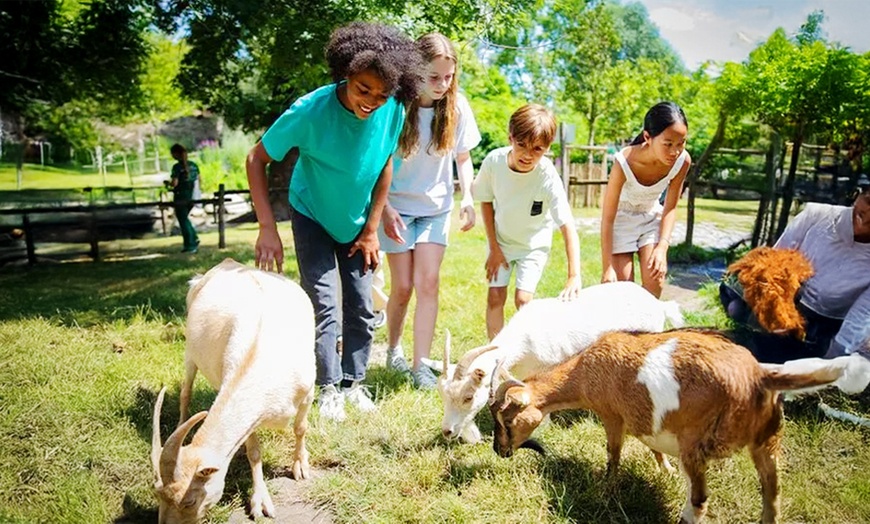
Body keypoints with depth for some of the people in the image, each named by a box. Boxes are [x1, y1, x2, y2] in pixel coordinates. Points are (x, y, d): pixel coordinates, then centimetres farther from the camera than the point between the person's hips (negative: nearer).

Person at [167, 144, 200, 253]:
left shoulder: (177, 167, -14)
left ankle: (190, 246, 8)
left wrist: (168, 183, 2)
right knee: (185, 218, 23)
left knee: (183, 221, 5)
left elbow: (174, 183, -18)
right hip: (190, 197, 6)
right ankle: (194, 239, 16)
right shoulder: (193, 165, 5)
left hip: (180, 198, -6)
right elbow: (198, 180, 10)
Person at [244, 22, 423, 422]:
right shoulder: (311, 110, -29)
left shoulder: (393, 112, -20)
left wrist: (371, 230, -4)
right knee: (325, 306, -7)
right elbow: (256, 159, -21)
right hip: (312, 218, -3)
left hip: (356, 223, 3)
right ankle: (329, 388, 10)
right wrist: (267, 228, -28)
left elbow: (385, 167, -5)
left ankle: (353, 382, 21)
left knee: (361, 307, 5)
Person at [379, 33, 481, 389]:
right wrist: (385, 209, -16)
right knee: (402, 286, 0)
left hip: (436, 207, 2)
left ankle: (421, 365, 2)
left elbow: (463, 158, 3)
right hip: (397, 206, -2)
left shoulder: (457, 107, -7)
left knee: (428, 282, -6)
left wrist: (467, 197, -11)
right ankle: (393, 349, 26)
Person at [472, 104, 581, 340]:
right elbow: (486, 201, -7)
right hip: (501, 239, 2)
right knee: (495, 297, -1)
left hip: (534, 243, -2)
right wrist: (494, 248, -7)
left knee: (523, 299, -9)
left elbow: (568, 226, -36)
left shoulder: (548, 178, -32)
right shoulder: (494, 161, -24)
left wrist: (574, 276, -46)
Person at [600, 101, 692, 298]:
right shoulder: (624, 162, -35)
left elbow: (670, 208, -9)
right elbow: (607, 218, -28)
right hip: (622, 218, -3)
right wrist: (607, 267, -28)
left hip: (652, 217, 3)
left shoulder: (682, 161, -24)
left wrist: (662, 247, -20)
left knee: (654, 283, -6)